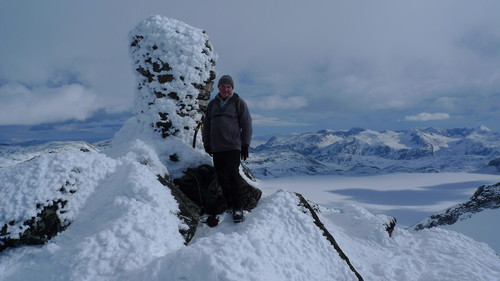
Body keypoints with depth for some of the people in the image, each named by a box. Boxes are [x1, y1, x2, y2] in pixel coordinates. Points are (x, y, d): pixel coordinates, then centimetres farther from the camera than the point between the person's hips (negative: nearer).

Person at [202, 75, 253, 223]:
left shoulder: (238, 102, 5)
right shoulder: (212, 104, 17)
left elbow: (246, 124, 2)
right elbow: (206, 125, 21)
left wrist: (245, 144, -4)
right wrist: (207, 144, 15)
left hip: (232, 146, -4)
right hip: (216, 148, 5)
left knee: (233, 175, -14)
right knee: (222, 178, 3)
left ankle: (238, 208, -11)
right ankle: (228, 205, 11)